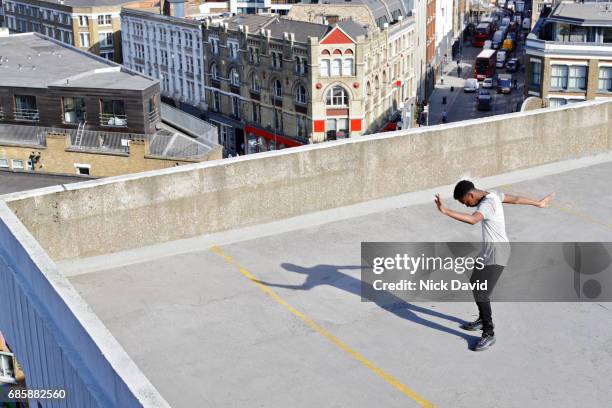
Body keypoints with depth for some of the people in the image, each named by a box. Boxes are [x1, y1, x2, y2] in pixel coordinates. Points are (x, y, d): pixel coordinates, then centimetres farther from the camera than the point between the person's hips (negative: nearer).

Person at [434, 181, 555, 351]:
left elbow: (472, 219, -44)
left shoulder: (487, 204, -26)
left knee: (481, 293, -11)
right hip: (489, 250, 11)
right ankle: (482, 320, 40)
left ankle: (489, 334, -1)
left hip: (496, 254, -11)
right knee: (475, 283, 22)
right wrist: (539, 203, 29)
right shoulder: (492, 194, 4)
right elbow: (516, 199, 16)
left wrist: (445, 211, -52)